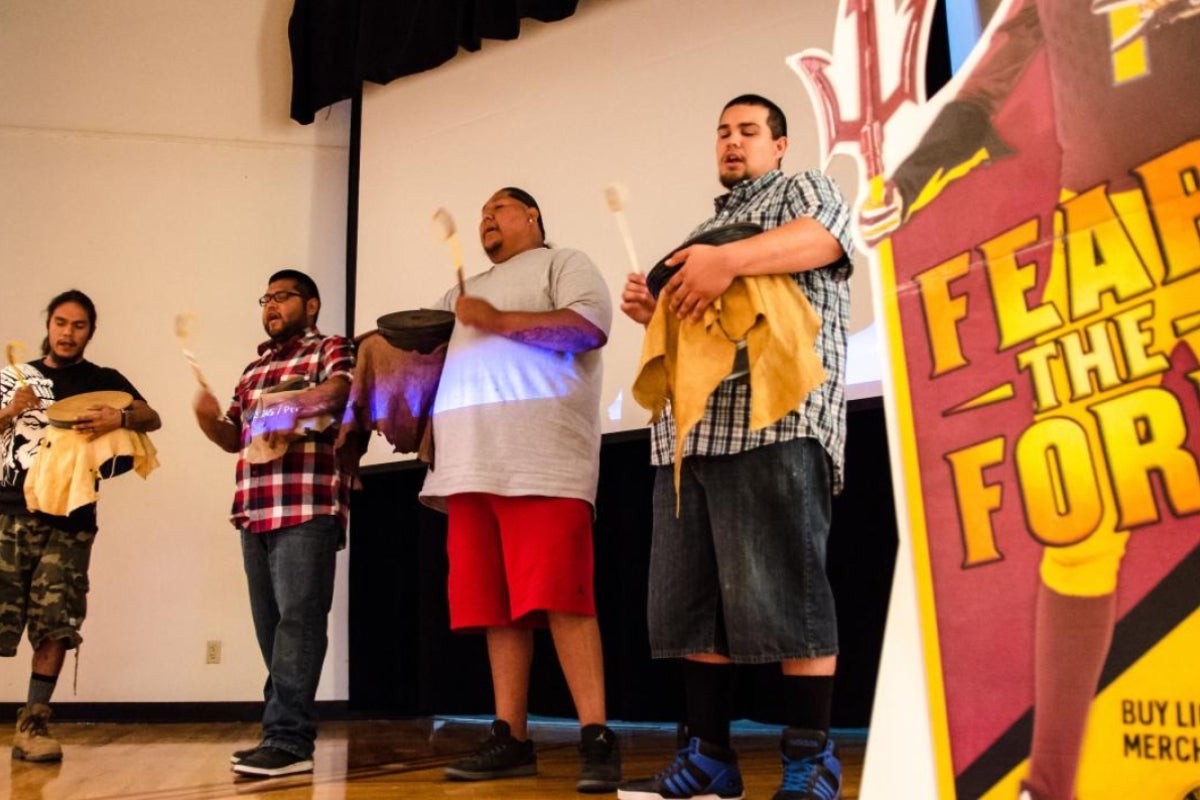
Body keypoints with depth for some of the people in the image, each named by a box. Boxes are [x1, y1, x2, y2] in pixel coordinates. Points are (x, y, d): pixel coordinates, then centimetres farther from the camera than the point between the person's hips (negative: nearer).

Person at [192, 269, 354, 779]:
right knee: (272, 626, 7)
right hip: (255, 511, 7)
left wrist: (291, 405, -31)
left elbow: (340, 389, -14)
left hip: (307, 507, -7)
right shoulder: (254, 368, 27)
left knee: (297, 620, -11)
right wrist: (208, 416, 4)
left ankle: (288, 740, -12)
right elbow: (234, 437, 26)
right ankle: (284, 735, 14)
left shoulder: (331, 349, 7)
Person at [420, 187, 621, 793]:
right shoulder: (464, 292, 32)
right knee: (495, 603, 3)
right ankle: (510, 738, 7)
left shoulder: (561, 264, 12)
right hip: (473, 464, 7)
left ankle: (596, 739, -12)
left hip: (540, 458, -7)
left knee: (559, 597, -14)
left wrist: (499, 321, -10)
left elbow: (590, 326, -6)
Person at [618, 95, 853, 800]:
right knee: (690, 603, 5)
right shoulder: (701, 231, 32)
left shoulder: (803, 189, 13)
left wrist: (730, 260, -25)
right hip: (686, 435, 7)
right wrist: (653, 312, 10)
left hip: (773, 422, -7)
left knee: (784, 596, -10)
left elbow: (830, 234, -11)